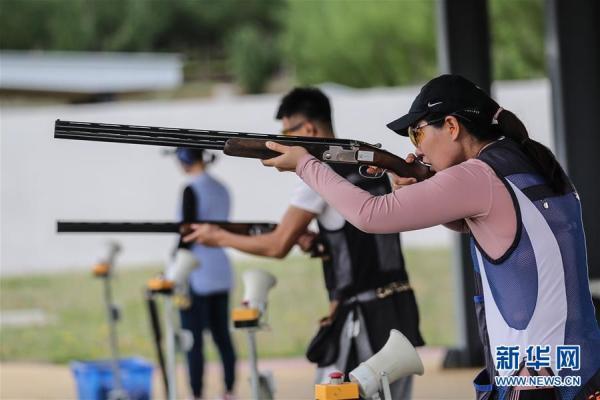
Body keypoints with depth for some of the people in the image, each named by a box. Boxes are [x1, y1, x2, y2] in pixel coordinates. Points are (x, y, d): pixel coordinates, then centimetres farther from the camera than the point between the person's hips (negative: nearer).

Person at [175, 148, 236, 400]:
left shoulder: (191, 190, -14)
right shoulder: (221, 189, 10)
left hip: (197, 274, -8)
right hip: (221, 273, 8)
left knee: (193, 339, -5)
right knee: (222, 335, 12)